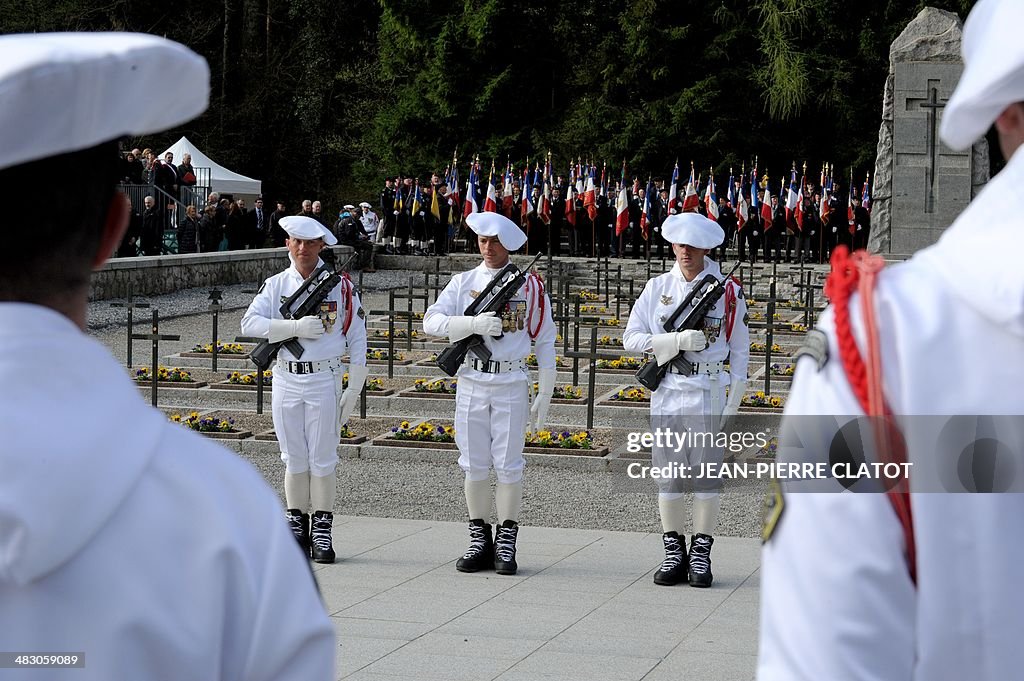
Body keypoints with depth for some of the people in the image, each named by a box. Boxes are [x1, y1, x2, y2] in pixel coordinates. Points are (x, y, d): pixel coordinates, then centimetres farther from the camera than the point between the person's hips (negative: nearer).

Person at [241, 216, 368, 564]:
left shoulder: (340, 286, 1)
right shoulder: (276, 285, 6)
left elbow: (357, 340, 2)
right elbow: (250, 322, -8)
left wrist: (354, 389, -2)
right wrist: (296, 327, -18)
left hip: (325, 380, -2)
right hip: (286, 380, 2)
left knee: (323, 459, 0)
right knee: (294, 458, 8)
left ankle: (322, 529, 8)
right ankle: (296, 525, 17)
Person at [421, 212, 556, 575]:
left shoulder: (530, 286, 4)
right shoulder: (463, 282, 8)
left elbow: (545, 343, 6)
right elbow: (432, 321, -6)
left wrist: (544, 396, 1)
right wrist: (475, 323, -21)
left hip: (511, 385, -2)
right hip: (471, 383, 2)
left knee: (508, 465, -1)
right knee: (474, 464, 5)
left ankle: (506, 544, 7)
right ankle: (480, 542, 14)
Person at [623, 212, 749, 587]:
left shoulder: (727, 291, 1)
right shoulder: (657, 288, 6)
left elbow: (739, 348, 4)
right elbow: (631, 337, 0)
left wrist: (734, 400, -2)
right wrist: (678, 340, -14)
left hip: (707, 392, -2)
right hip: (666, 391, 2)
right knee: (668, 473, 5)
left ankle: (701, 553, 8)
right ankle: (674, 553, 13)